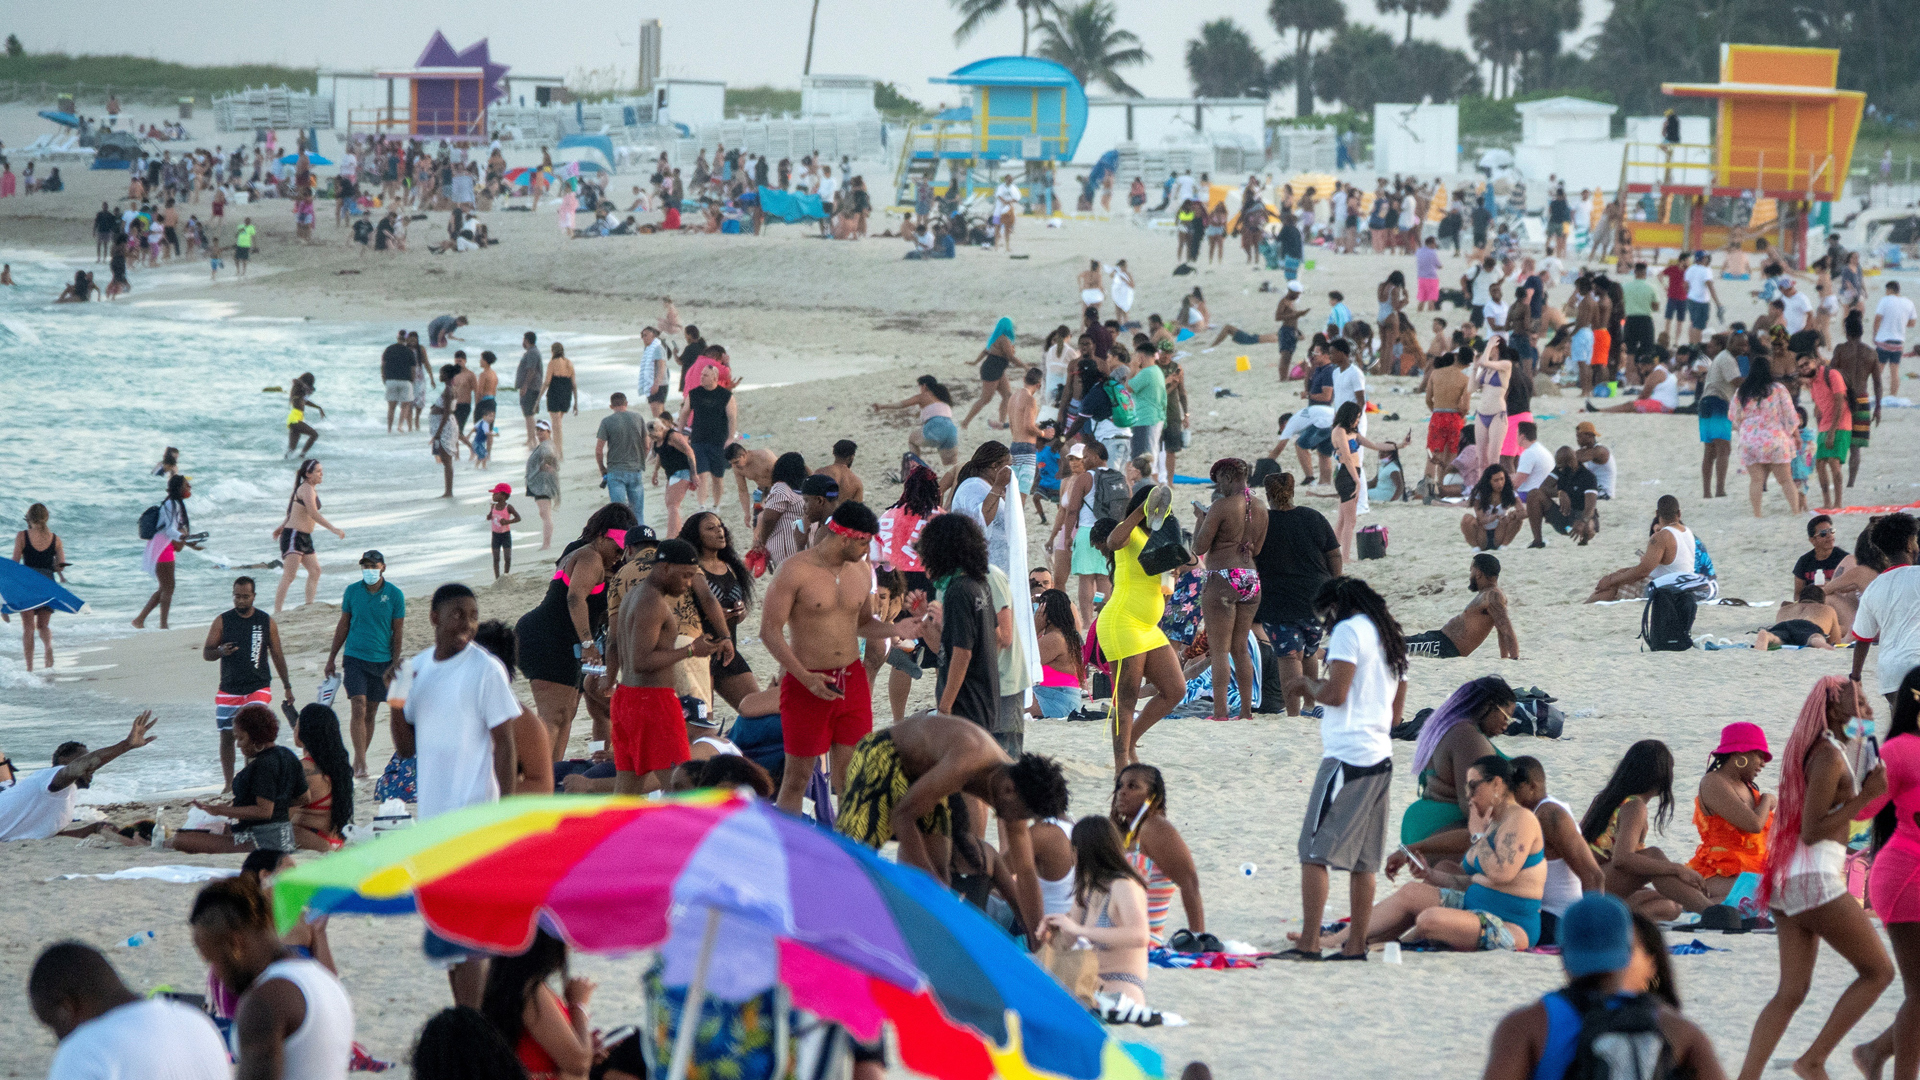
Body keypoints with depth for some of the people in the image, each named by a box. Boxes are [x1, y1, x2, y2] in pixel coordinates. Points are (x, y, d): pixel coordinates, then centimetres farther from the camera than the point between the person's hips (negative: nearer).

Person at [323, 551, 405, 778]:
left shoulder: (395, 595, -1)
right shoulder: (352, 592, 2)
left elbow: (398, 631, 2)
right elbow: (343, 625, 10)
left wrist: (394, 663, -3)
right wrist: (331, 659, 10)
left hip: (381, 660, 1)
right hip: (354, 657, -1)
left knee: (371, 713, 6)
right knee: (359, 708, -14)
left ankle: (358, 764, 16)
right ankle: (361, 762, -17)